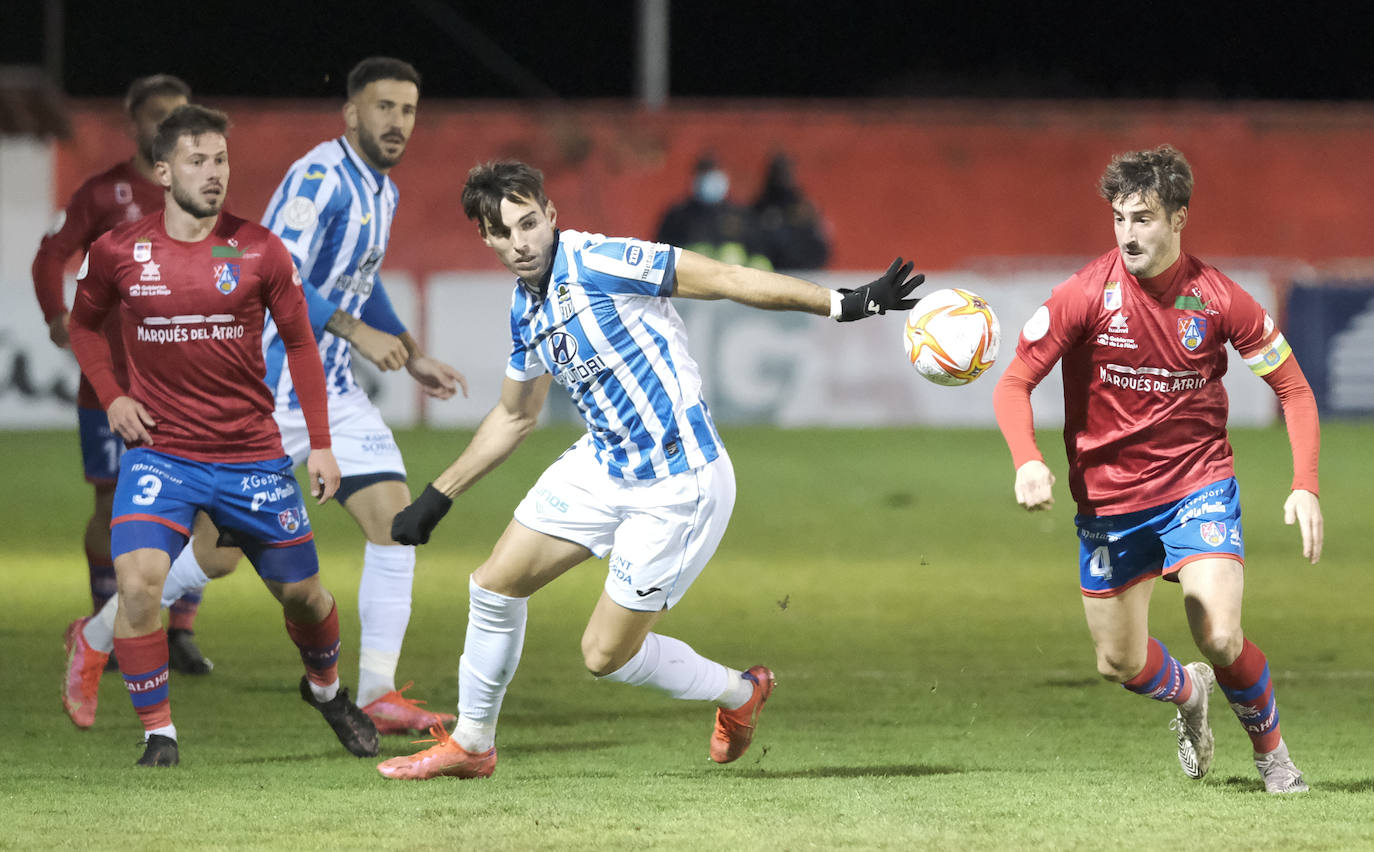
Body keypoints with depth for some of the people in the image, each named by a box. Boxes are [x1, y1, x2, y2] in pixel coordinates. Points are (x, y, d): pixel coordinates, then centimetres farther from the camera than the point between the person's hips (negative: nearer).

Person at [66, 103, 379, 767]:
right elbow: (84, 324, 15)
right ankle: (157, 734, -7)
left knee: (300, 592, 10)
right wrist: (110, 397, 0)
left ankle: (325, 688, 43)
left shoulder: (258, 251, -5)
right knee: (137, 581, -22)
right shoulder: (118, 252, -4)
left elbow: (299, 342, 6)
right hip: (159, 451, -1)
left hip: (252, 455, 1)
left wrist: (321, 444, 3)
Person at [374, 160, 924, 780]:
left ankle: (739, 692, 23)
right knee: (495, 583, 6)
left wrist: (844, 304, -26)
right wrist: (437, 497, 26)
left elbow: (727, 280, -20)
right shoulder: (526, 311, 6)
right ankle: (470, 744, 25)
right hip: (603, 467, 8)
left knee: (605, 654, -2)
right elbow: (514, 416, 23)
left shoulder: (595, 264, -20)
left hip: (677, 487, -8)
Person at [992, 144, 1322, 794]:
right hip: (1108, 495, 2)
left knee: (1221, 637, -20)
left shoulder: (1219, 300, -12)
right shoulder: (1086, 295, -13)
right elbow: (1014, 383, -8)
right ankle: (1187, 692, 44)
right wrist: (1027, 461, -27)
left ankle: (1270, 749, 9)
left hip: (1198, 483, -2)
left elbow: (1293, 389, -1)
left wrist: (1305, 487, -13)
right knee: (1119, 664, 7)